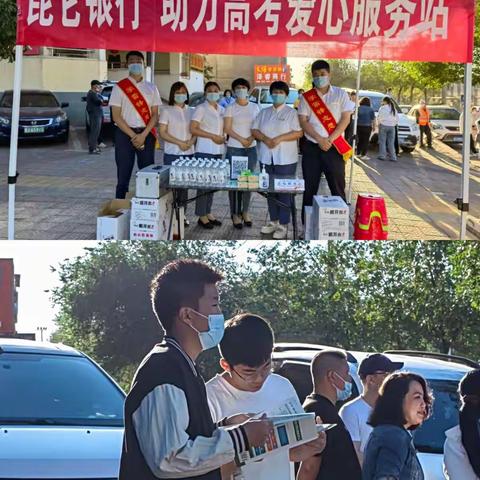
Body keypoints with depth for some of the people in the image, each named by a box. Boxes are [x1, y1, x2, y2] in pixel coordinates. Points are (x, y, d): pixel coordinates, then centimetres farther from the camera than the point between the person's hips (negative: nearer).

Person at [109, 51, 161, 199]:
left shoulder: (151, 88, 10)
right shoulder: (119, 87, 2)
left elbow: (155, 115, 5)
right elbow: (116, 116, -4)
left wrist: (143, 135, -10)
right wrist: (133, 136, -12)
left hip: (146, 134, 2)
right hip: (125, 134, -2)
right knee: (123, 176, -2)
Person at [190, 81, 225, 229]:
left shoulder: (222, 110, 13)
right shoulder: (201, 108, -6)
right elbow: (193, 129, -14)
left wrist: (223, 137, 4)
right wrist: (212, 136, -16)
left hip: (218, 150, 7)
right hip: (204, 150, -7)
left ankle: (208, 213, 19)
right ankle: (202, 216, 0)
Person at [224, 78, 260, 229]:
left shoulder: (255, 107, 8)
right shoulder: (230, 108, 0)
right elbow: (227, 129, -5)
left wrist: (251, 139, -10)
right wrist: (241, 139, -15)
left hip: (251, 148, 3)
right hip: (234, 148, -3)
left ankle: (245, 212, 16)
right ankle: (235, 213, 4)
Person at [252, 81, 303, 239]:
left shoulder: (291, 113, 0)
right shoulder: (264, 113, 15)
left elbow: (298, 132, -9)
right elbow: (254, 130, 9)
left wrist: (279, 139, -18)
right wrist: (265, 139, -11)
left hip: (285, 159, -5)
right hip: (267, 158, 5)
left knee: (284, 191, -4)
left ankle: (283, 225, 0)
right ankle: (273, 221, 19)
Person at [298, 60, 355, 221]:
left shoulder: (340, 94, 4)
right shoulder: (307, 97, 7)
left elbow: (345, 119, -3)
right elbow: (303, 121, -1)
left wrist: (330, 139, -13)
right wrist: (320, 139, -13)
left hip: (334, 147, -1)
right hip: (311, 147, 2)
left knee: (337, 187, -2)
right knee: (309, 188, 5)